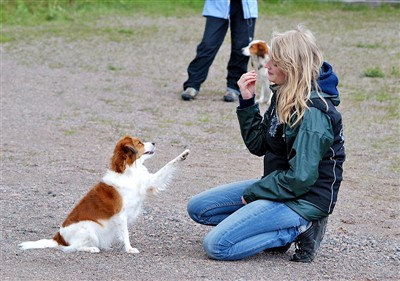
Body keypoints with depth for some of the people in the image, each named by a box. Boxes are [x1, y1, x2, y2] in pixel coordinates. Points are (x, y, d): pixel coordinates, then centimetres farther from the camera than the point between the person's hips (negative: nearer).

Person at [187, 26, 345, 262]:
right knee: (198, 208, 11)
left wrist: (252, 193, -12)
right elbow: (258, 145, 10)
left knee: (217, 245, -19)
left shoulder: (312, 113, -23)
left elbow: (300, 178, -24)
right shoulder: (285, 96, 5)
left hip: (303, 198, -10)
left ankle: (297, 230, -4)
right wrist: (247, 101, -3)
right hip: (279, 185, 10)